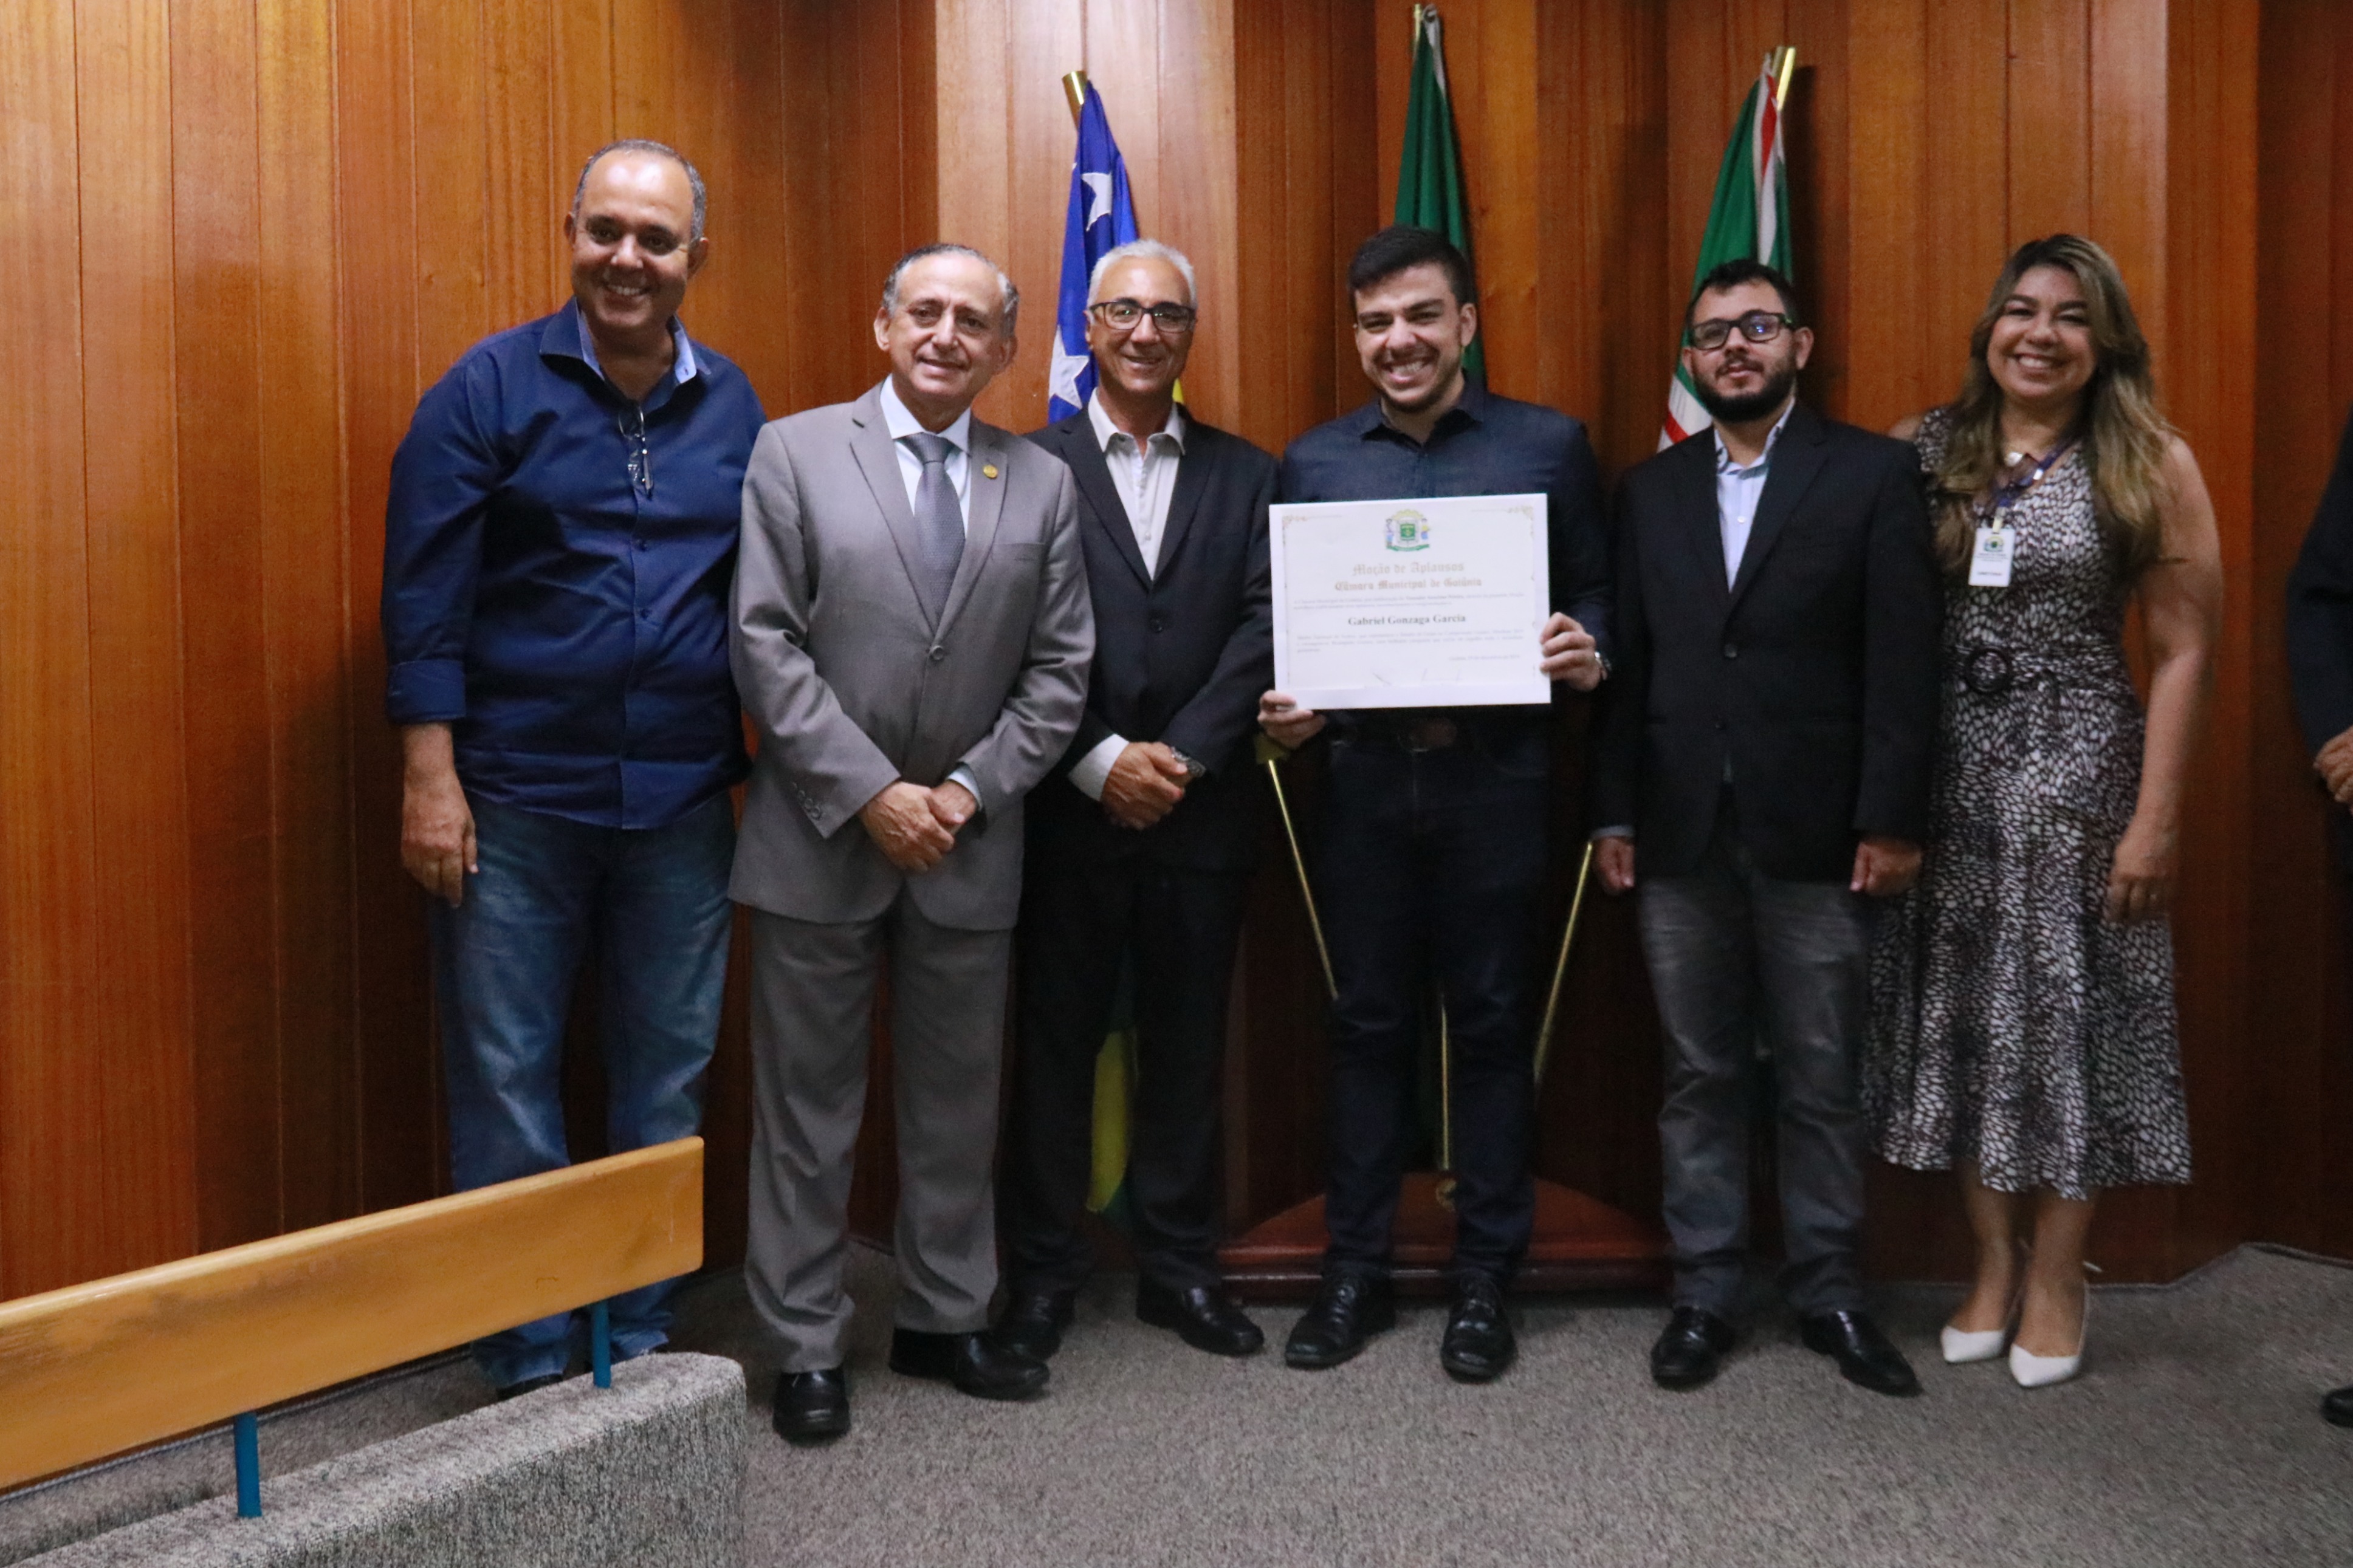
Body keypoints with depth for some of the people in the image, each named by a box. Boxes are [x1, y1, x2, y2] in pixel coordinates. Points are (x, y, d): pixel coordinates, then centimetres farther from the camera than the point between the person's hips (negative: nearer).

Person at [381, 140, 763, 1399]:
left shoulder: (732, 407, 8)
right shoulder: (492, 388, -2)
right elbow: (424, 593, -5)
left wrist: (767, 766, 8)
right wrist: (429, 778, -11)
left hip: (684, 805, 3)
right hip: (515, 799, -3)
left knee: (668, 1083, 11)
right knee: (506, 1083, 4)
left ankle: (641, 1343, 27)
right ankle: (527, 1366, 19)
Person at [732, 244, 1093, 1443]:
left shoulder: (1042, 483, 7)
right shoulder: (794, 453, 0)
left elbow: (1059, 669, 5)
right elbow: (764, 645, -8)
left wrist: (971, 790, -7)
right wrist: (870, 793, -13)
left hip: (969, 847, 3)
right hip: (820, 839, -2)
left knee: (957, 1099, 14)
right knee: (808, 1106, 7)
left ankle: (945, 1320, 30)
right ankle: (806, 1349, 21)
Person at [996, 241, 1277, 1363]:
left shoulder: (1245, 474, 9)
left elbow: (1262, 628, 0)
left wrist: (1180, 756, -11)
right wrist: (1101, 760, -13)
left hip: (1202, 810, 2)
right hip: (1069, 809, -2)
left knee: (1188, 1047, 11)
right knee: (1055, 1045, 7)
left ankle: (1180, 1268, 25)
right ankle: (1041, 1274, 21)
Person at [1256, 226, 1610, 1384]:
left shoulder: (1549, 447, 4)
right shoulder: (1311, 462, 9)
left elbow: (1598, 593, 5)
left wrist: (1588, 655, -16)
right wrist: (1283, 708, -7)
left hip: (1496, 777, -1)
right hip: (1363, 777, 2)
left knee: (1493, 1026, 6)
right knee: (1367, 1024, 9)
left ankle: (1485, 1279, 21)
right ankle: (1355, 1271, 22)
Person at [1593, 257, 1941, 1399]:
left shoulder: (1872, 472, 1)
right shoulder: (1651, 490, 11)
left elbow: (1903, 659, -4)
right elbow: (1626, 662, 8)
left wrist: (1892, 820, -9)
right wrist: (1614, 812, 4)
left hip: (1817, 832, -2)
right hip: (1679, 832, 3)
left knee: (1821, 1082, 7)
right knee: (1698, 1078, 9)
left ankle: (1829, 1294, 23)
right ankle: (1704, 1292, 21)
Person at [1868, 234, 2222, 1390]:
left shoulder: (2151, 465, -1)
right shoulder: (1919, 453, 3)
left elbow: (2184, 651, -4)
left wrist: (2157, 820, -10)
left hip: (2076, 773, -2)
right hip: (1943, 775, 2)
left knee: (2066, 1013, 6)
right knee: (1961, 1013, 8)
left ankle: (2057, 1276, 23)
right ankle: (1994, 1262, 24)